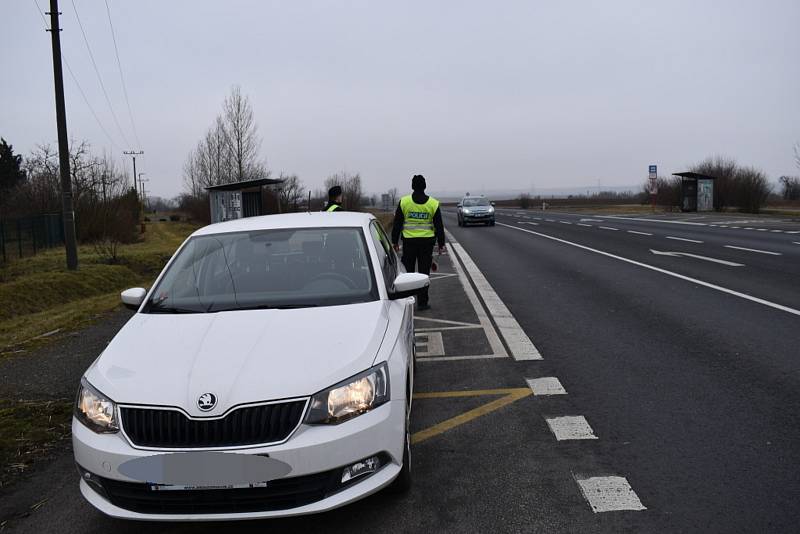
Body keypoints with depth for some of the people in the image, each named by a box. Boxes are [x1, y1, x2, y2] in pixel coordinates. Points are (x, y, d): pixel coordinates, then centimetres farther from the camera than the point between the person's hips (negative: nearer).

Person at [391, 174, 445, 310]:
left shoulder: (404, 202, -2)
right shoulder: (433, 203, 0)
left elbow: (397, 224, 1)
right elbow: (439, 226, 3)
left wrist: (394, 242, 9)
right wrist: (441, 244, 10)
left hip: (409, 242, 0)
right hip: (427, 242, 0)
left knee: (407, 272, 9)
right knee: (424, 273, 5)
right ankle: (422, 302, 8)